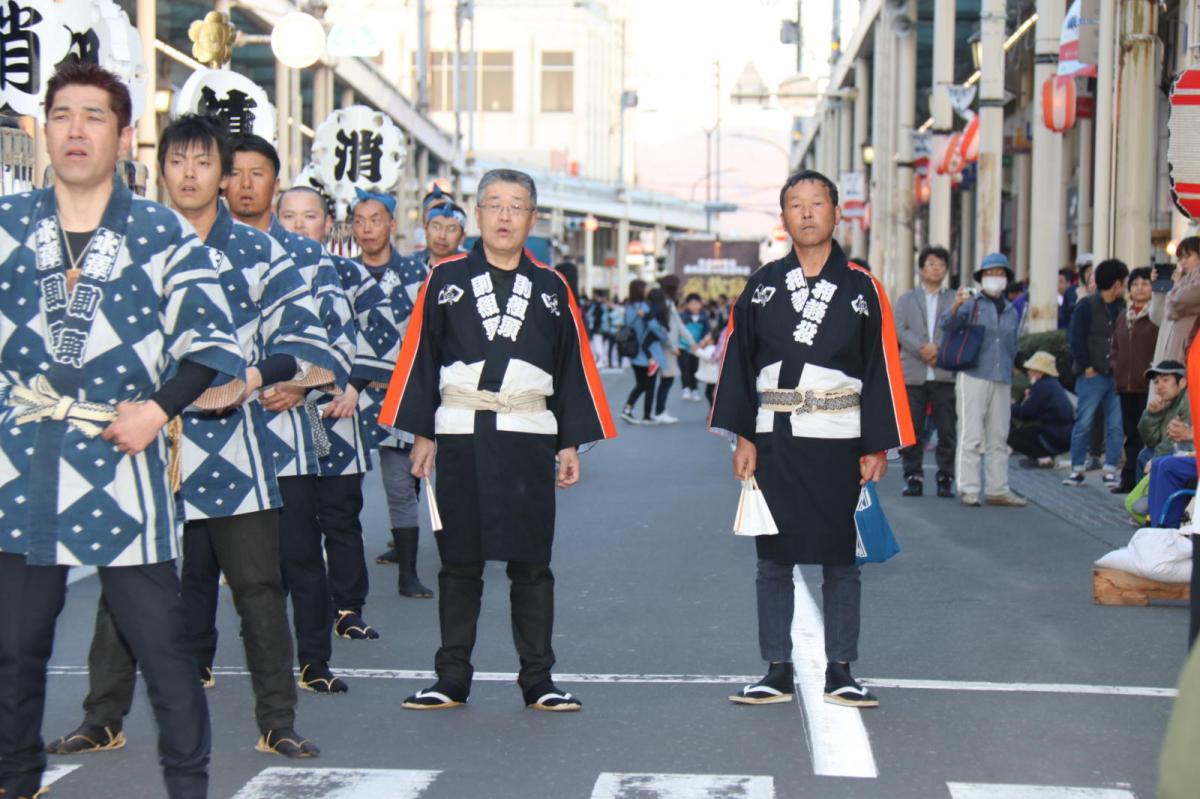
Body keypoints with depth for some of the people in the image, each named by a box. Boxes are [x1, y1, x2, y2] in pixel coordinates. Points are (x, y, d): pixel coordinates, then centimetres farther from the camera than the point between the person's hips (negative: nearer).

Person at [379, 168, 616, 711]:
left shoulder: (552, 288, 7)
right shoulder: (445, 279, 3)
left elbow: (573, 367, 8)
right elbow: (421, 357, 4)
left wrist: (571, 443, 4)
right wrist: (421, 434, -1)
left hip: (528, 441, 1)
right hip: (459, 437, 0)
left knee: (531, 564, 4)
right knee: (459, 563, 7)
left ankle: (538, 682, 13)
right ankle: (451, 681, 16)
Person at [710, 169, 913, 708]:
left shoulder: (861, 288, 2)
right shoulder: (763, 285, 5)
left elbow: (881, 369, 2)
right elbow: (739, 363, 6)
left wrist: (877, 447, -3)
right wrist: (742, 437, 0)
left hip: (839, 442, -1)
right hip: (775, 440, 1)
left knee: (841, 558, 4)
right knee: (774, 558, 5)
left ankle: (839, 672, 15)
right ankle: (777, 672, 14)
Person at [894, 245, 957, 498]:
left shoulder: (955, 300, 15)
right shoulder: (906, 300, 16)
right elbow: (901, 331, 1)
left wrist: (939, 349, -13)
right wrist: (923, 350, -14)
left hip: (946, 374, 0)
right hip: (913, 374, 1)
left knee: (947, 430, -2)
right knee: (912, 430, 0)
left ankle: (946, 478, 4)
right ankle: (913, 477, 6)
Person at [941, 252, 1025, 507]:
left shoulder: (1011, 311, 16)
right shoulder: (972, 304, 0)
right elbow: (946, 324, -16)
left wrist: (1010, 382, 18)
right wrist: (955, 307, -36)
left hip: (1002, 381, 5)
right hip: (973, 378, -5)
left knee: (998, 440, 8)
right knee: (971, 436, -5)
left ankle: (998, 490, 13)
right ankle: (968, 490, -3)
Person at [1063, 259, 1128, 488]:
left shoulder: (1122, 307, 12)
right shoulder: (1086, 305, -4)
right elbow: (1075, 338, -8)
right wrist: (1086, 366, -11)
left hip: (1116, 375, 5)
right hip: (1092, 376, -5)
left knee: (1116, 426, 1)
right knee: (1084, 423, -2)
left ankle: (1110, 471, 7)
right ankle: (1077, 469, 8)